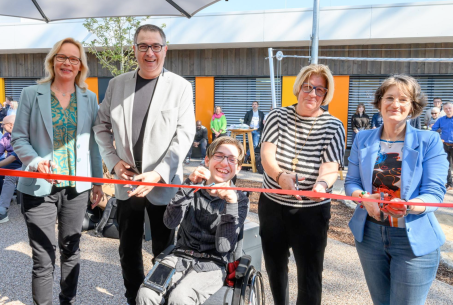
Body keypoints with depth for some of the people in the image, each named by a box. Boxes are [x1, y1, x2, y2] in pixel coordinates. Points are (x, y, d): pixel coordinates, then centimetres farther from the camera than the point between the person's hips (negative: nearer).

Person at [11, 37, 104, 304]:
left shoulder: (89, 98, 6)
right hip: (40, 187, -2)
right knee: (44, 258, 1)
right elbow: (19, 138, 1)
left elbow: (93, 142, 7)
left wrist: (98, 181, 6)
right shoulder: (31, 94, 1)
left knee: (71, 250, 14)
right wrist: (36, 162, -18)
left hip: (77, 187, 2)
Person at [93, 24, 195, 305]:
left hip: (164, 184, -3)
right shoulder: (117, 84, 5)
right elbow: (102, 126, 10)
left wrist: (158, 174, -20)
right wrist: (114, 161, -4)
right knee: (128, 250, 17)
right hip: (126, 182, 4)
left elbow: (184, 135, -11)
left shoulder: (181, 86, -5)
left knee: (164, 251, 12)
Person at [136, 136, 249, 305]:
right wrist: (189, 184, -21)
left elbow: (223, 247, -13)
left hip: (211, 265, -2)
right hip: (181, 256, 2)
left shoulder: (239, 199, -3)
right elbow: (170, 222, -12)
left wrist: (231, 202, -23)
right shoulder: (193, 189, 4)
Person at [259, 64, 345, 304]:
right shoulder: (278, 116, -2)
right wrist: (280, 176, -36)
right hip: (272, 204, 2)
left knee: (310, 272, 2)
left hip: (312, 210, -2)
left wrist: (322, 184, -38)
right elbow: (266, 154, -14)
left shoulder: (333, 126, -4)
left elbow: (331, 167, -14)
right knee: (274, 264, 19)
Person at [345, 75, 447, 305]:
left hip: (414, 239, -3)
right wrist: (364, 197, -20)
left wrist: (407, 206, -32)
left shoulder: (429, 141, -8)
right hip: (369, 234, 3)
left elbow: (434, 193, -12)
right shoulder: (363, 139, 1)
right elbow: (351, 182, 3)